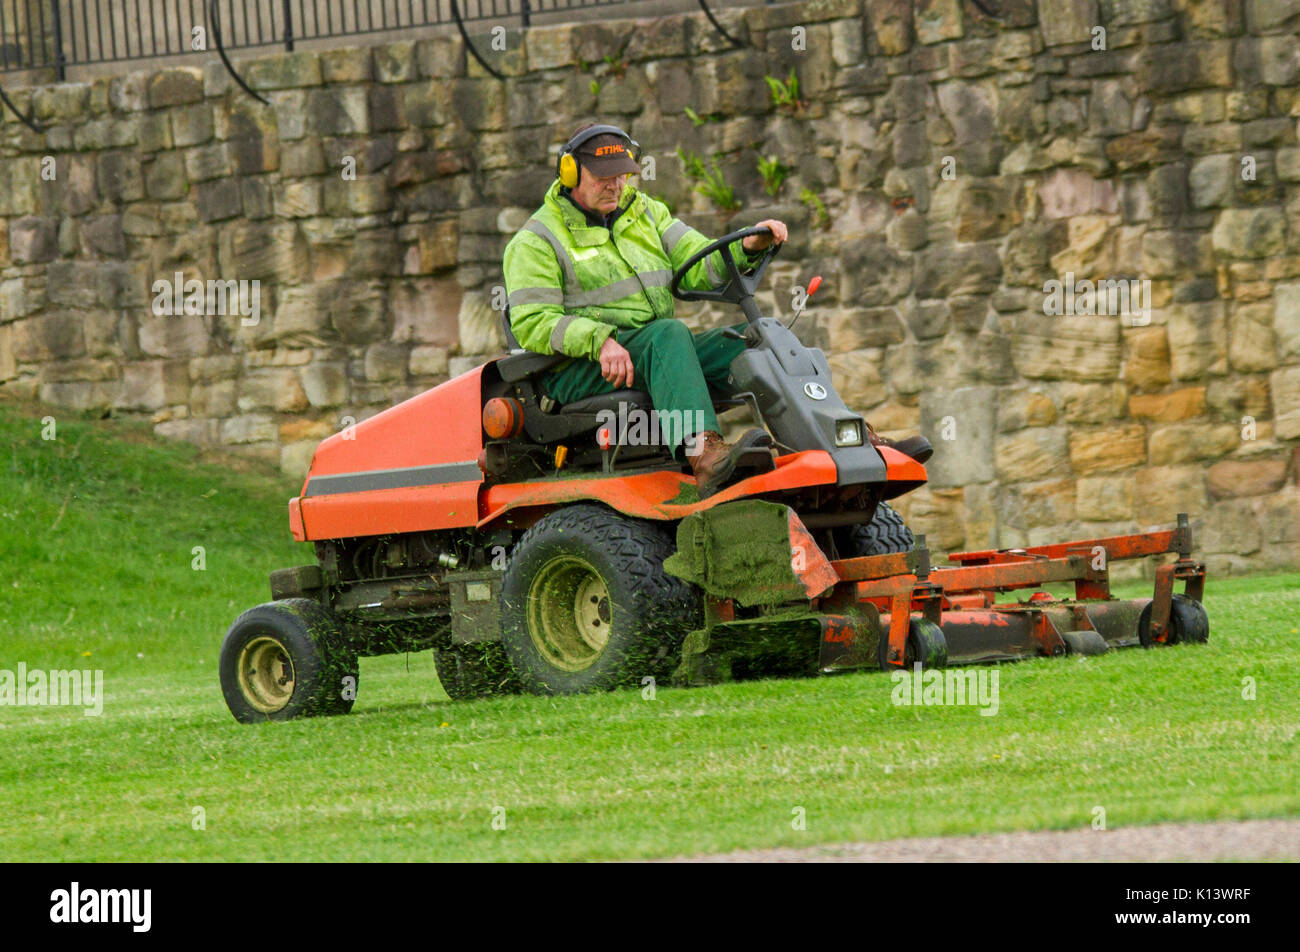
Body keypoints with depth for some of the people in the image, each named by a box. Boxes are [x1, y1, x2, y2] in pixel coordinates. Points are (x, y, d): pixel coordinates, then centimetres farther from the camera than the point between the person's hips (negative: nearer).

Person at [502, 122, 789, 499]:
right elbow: (532, 325, -10)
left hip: (657, 354, 6)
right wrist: (598, 341, -26)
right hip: (579, 375, -6)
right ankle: (704, 454, -56)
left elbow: (700, 265, 9)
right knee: (668, 334, -35)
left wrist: (748, 248, -12)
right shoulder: (537, 242, 1)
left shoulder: (645, 213, 20)